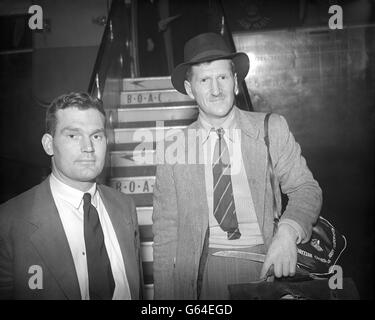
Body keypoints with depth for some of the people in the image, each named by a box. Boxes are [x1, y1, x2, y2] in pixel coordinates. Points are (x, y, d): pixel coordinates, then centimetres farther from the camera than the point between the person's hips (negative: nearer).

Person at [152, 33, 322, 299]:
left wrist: (288, 232, -20)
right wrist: (164, 294, -3)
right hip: (203, 269, 0)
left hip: (268, 264, 1)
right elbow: (166, 230, 1)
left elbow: (305, 189, 0)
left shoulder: (272, 130, -1)